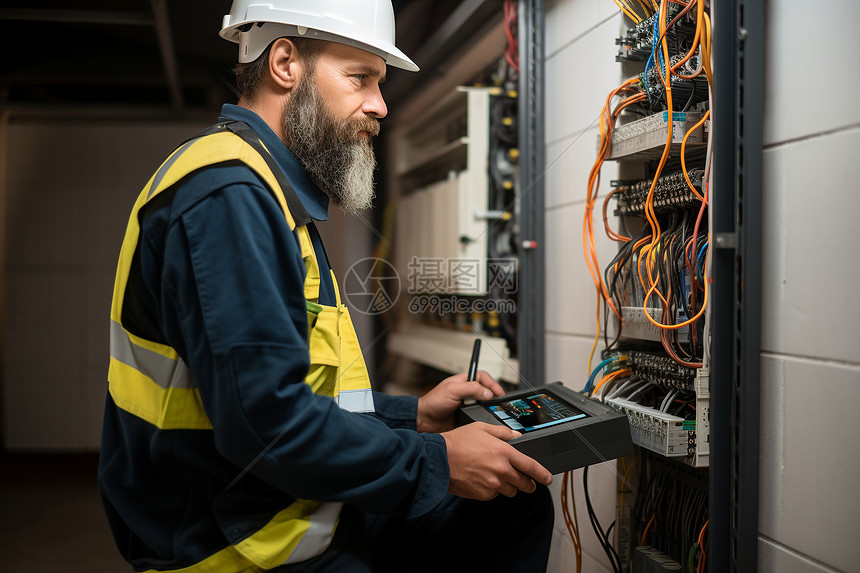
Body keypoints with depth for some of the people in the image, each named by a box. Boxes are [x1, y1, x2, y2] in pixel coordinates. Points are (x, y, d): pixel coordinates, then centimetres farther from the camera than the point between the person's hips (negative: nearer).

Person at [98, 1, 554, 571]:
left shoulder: (267, 191, 16)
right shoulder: (227, 196, -19)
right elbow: (268, 421, -27)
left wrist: (412, 415, 10)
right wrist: (436, 462, -17)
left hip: (304, 515, 10)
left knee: (517, 503, 9)